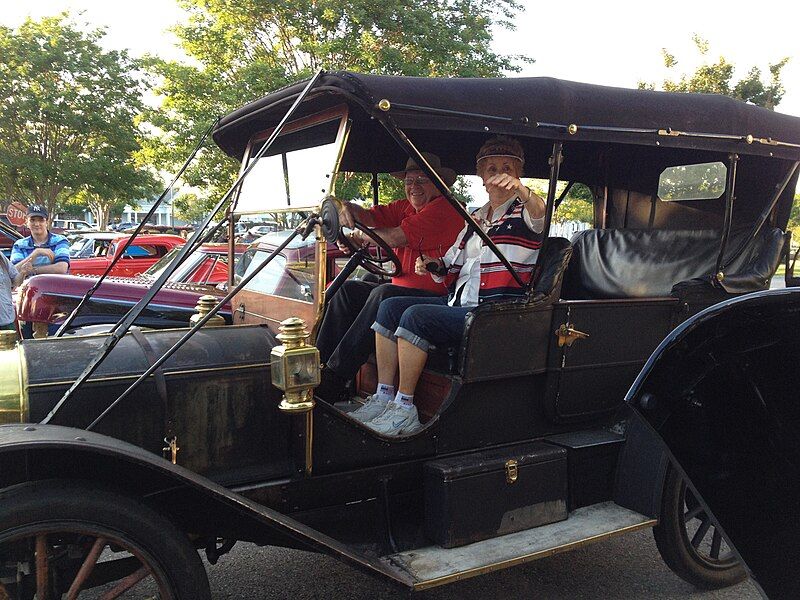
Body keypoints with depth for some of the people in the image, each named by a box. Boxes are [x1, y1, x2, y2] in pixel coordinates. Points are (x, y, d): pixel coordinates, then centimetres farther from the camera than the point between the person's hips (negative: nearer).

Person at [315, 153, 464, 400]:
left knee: (383, 294, -32)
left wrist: (360, 236, -4)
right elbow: (373, 217, 6)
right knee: (346, 289, 4)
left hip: (436, 294, -10)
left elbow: (398, 237, -20)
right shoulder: (406, 206, 16)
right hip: (401, 288, 10)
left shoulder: (445, 208, -12)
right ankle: (321, 362, -2)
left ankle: (335, 376, -28)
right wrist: (350, 209, -18)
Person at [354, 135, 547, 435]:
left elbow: (540, 215, -27)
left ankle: (405, 410, -19)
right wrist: (435, 266, 6)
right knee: (390, 306, -4)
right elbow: (453, 266, 28)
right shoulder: (476, 217, 23)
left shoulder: (523, 212, 0)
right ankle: (384, 397, -6)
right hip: (458, 303, 8)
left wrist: (521, 189, -47)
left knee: (416, 315, -26)